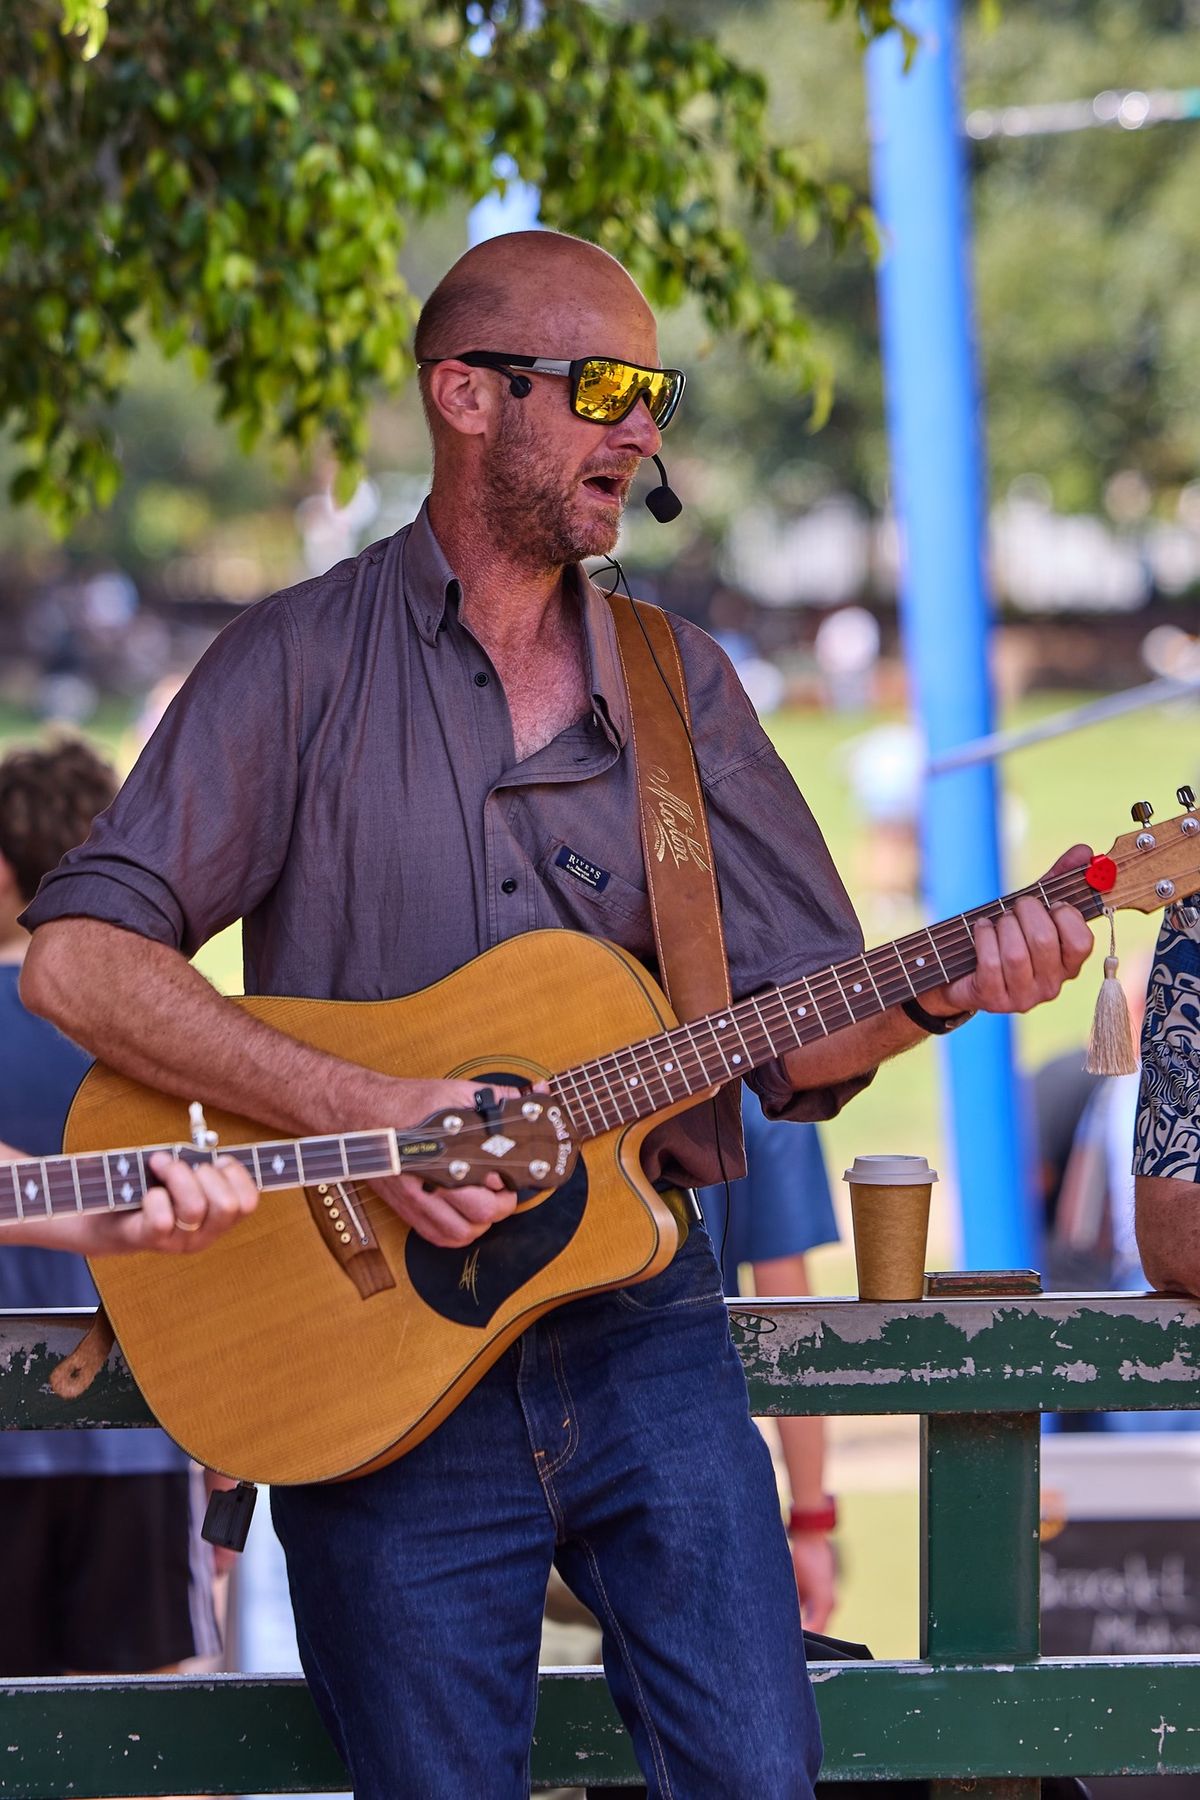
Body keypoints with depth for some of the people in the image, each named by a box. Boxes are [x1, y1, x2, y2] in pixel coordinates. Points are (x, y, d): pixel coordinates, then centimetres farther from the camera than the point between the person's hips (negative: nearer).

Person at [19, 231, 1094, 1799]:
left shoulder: (679, 684, 12)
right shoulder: (305, 665, 0)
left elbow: (795, 1034, 8)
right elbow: (77, 957, -9)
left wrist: (937, 994, -14)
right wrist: (359, 1109, -18)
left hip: (640, 1327, 3)